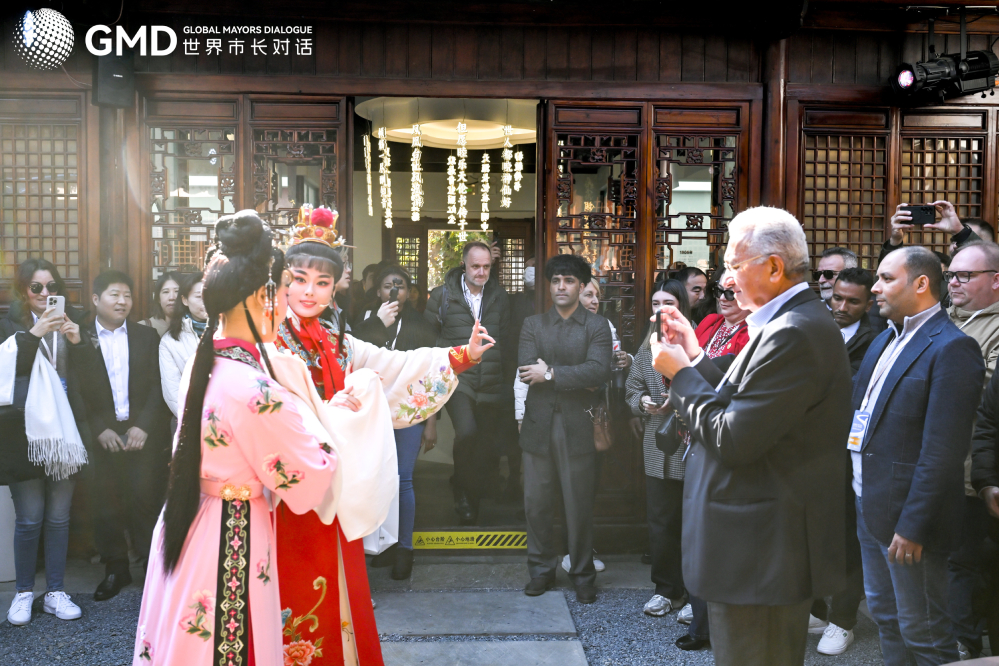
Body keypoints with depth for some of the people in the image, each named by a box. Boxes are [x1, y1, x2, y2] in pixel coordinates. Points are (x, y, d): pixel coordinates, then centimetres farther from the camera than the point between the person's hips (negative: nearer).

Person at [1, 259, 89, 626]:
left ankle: (55, 592, 18)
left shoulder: (71, 322, 8)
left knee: (59, 517, 8)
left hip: (64, 431, 3)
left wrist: (76, 342, -9)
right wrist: (33, 334, -21)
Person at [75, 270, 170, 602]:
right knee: (106, 503, 5)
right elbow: (79, 391, 1)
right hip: (102, 435, 0)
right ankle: (115, 568, 20)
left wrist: (143, 426, -8)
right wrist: (100, 429, -9)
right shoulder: (80, 338, 4)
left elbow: (158, 385, 3)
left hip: (144, 434, 0)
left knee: (145, 499, 0)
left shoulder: (147, 336, 8)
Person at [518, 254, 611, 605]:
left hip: (577, 427, -2)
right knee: (536, 503, 8)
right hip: (538, 426, 3)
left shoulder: (597, 326, 2)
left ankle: (583, 574, 20)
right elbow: (526, 368, -6)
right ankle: (542, 569, 25)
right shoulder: (533, 324, 10)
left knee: (579, 506, 4)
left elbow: (599, 370, -14)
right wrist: (576, 377, -12)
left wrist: (551, 373, -14)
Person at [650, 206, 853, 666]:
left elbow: (734, 440, -24)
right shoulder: (799, 322, 11)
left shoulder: (792, 334, -23)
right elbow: (742, 407, 11)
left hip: (761, 555, -11)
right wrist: (697, 360, 10)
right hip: (774, 547, 11)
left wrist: (681, 374, -12)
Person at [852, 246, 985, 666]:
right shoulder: (885, 340, 12)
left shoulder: (951, 348, -17)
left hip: (908, 515, -9)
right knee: (885, 617, 21)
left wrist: (913, 525, -22)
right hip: (870, 505, 9)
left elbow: (943, 450, -21)